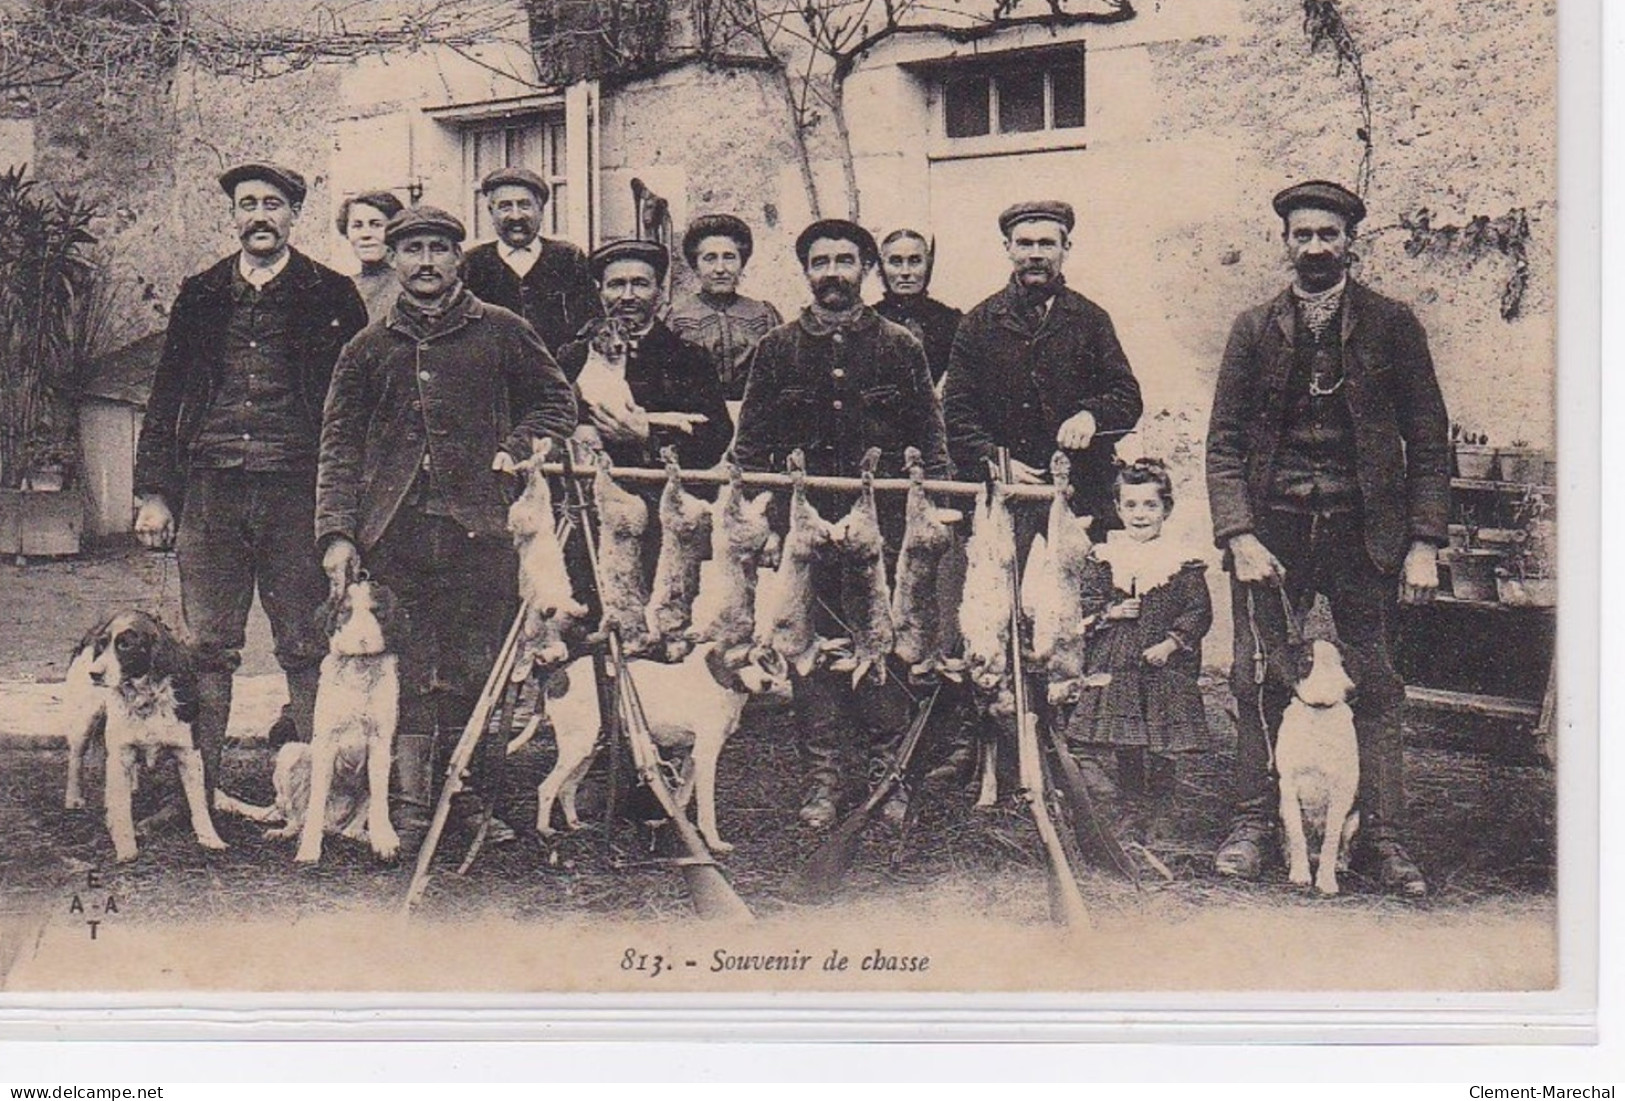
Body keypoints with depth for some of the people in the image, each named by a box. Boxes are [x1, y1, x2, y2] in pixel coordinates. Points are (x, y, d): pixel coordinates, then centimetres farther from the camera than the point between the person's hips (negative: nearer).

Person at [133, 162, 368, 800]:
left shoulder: (331, 296, 7)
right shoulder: (199, 297, 15)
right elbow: (165, 399, 16)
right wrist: (153, 493, 7)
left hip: (299, 489, -2)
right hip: (209, 489, 2)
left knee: (308, 647, 0)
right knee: (206, 646, 4)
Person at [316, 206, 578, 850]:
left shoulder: (499, 332, 10)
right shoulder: (369, 347, 13)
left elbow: (557, 400, 20)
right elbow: (339, 444, 11)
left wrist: (517, 447, 1)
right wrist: (336, 533, 1)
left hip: (478, 527, -1)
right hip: (393, 532, 1)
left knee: (477, 669, 1)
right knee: (403, 670, -1)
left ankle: (469, 800, 12)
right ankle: (409, 804, 3)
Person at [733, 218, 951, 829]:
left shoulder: (900, 347, 11)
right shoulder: (776, 350, 12)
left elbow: (931, 438, 11)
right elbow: (751, 442, 12)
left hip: (884, 520, -1)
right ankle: (825, 777, 7)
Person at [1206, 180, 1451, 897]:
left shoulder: (1393, 326, 4)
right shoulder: (1255, 329, 7)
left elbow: (1428, 442, 4)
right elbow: (1225, 444, 5)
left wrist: (1424, 543, -4)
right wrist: (1240, 538, -7)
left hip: (1364, 532, -1)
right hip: (1272, 526, 1)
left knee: (1375, 684, 0)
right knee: (1258, 681, 2)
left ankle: (1384, 838, 7)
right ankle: (1253, 824, 12)